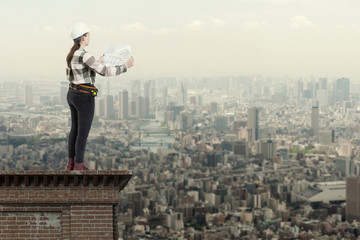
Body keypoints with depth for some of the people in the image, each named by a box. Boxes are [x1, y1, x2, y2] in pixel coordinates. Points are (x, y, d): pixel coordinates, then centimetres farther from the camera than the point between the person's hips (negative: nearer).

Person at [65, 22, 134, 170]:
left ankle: (71, 163, 23)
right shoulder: (84, 55, -21)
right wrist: (125, 67, -10)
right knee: (83, 132, 1)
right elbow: (105, 72, -21)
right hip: (84, 97, -9)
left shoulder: (71, 54, 7)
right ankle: (79, 166, 7)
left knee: (75, 129, 17)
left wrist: (96, 64, 25)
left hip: (72, 94, 9)